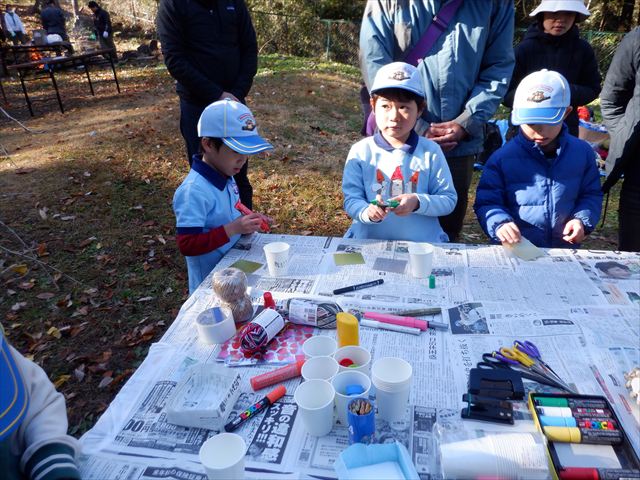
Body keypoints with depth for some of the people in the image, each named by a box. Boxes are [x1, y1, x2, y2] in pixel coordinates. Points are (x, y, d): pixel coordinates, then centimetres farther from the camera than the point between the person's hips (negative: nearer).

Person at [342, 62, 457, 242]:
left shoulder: (431, 151, 4)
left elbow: (449, 199, 3)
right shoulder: (361, 151, 1)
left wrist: (418, 203, -15)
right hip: (368, 241, -1)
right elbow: (352, 199, -2)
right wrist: (367, 212, -24)